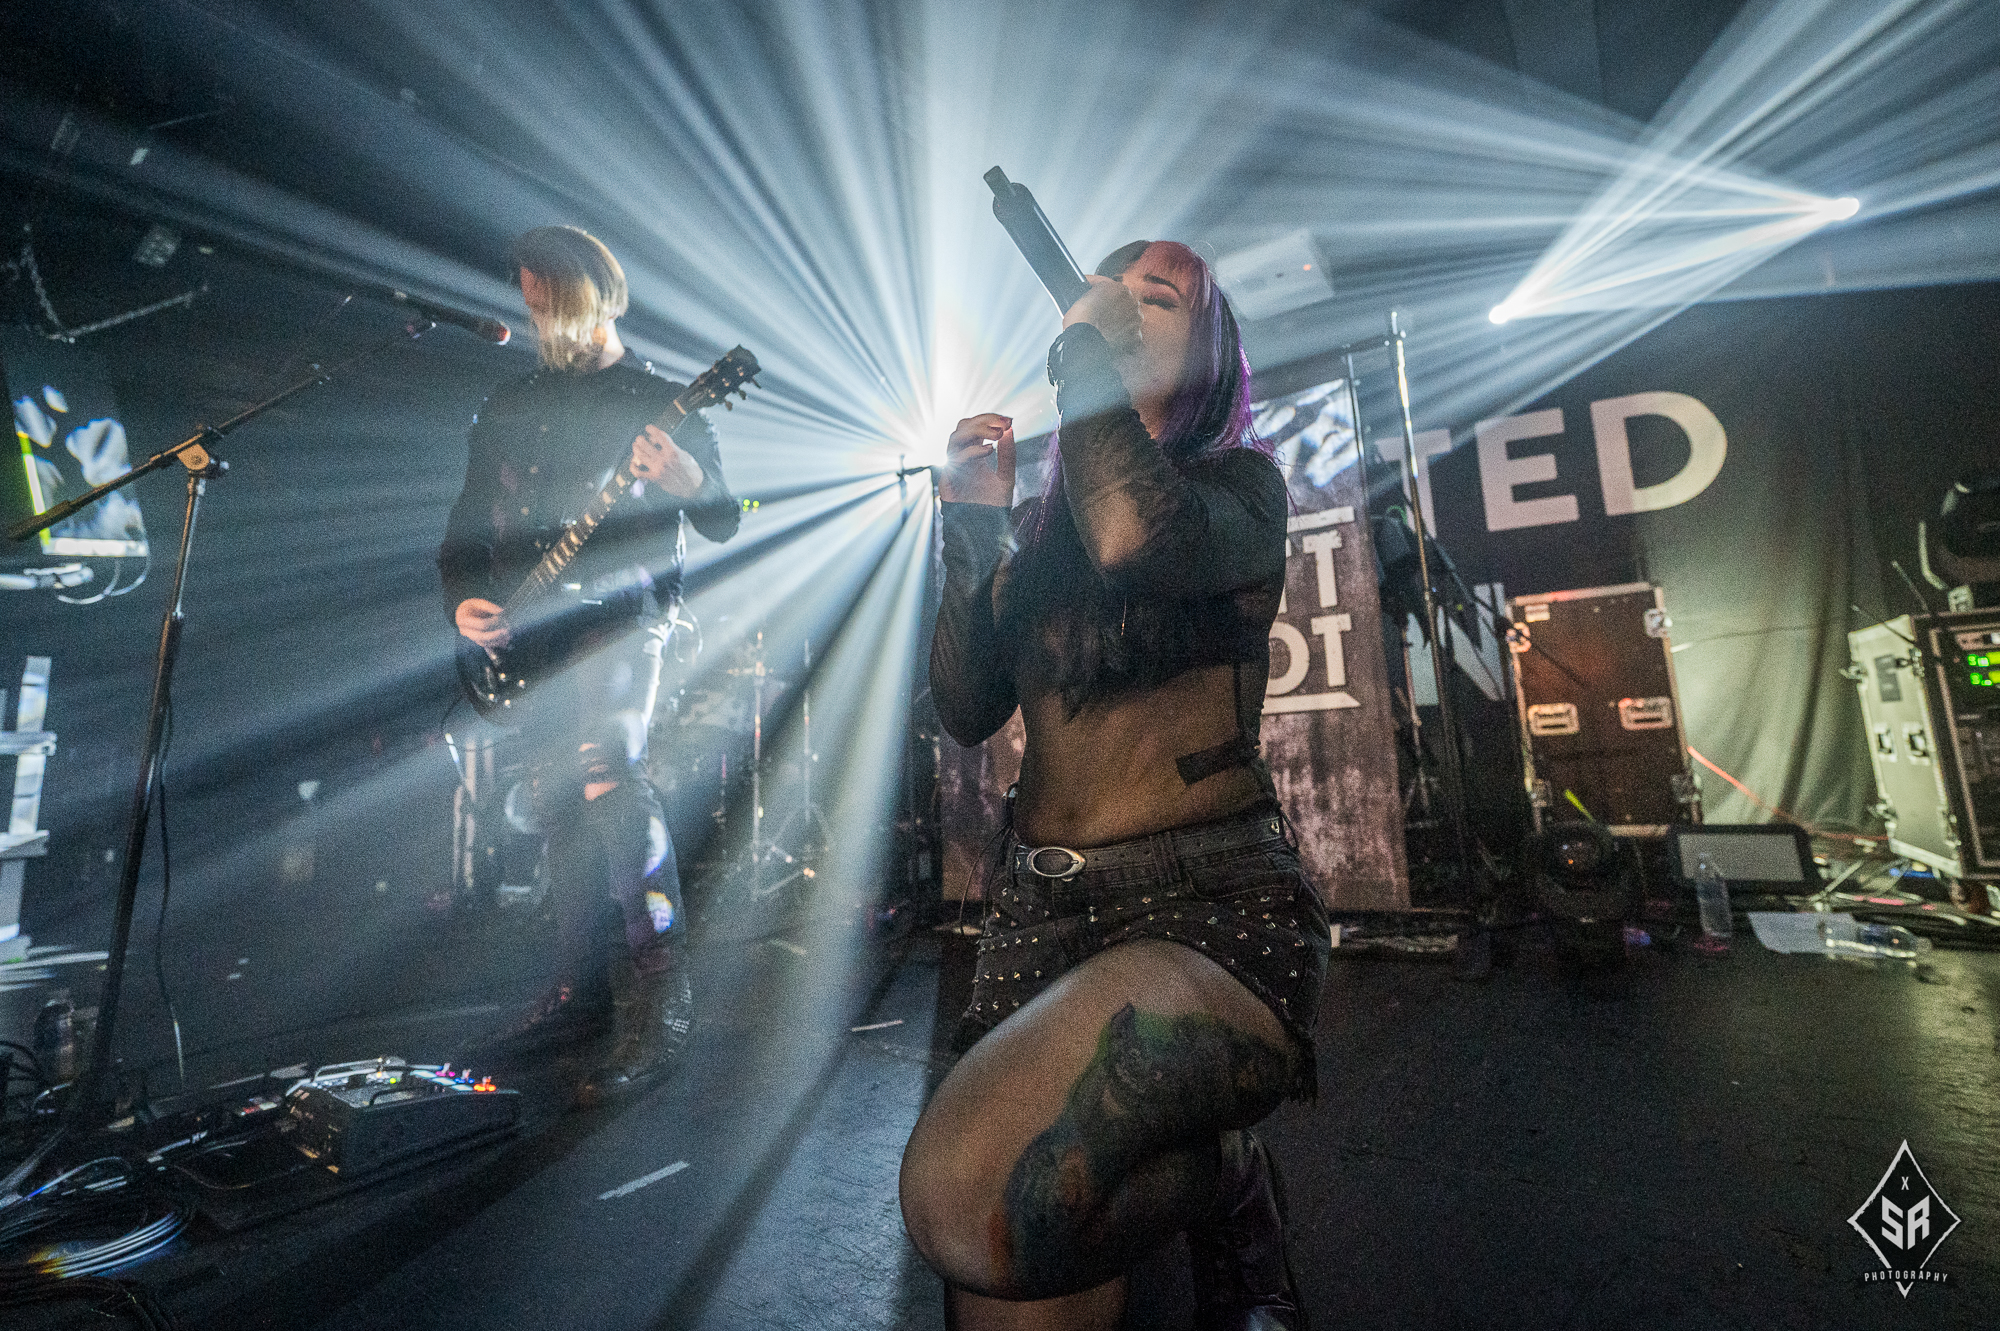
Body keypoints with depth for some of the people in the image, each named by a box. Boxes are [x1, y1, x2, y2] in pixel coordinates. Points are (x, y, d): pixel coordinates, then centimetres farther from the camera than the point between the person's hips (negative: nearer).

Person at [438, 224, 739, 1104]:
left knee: (605, 769, -26)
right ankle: (582, 988, 24)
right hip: (523, 637, 6)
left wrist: (688, 484, -24)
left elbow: (726, 525, -3)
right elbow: (466, 526, 19)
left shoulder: (660, 400, 5)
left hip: (619, 617, -5)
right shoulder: (508, 406, 18)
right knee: (559, 809, 9)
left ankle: (658, 1000, -17)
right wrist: (462, 601, 2)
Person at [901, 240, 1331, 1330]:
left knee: (969, 1190, -27)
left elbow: (1139, 538, -23)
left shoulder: (1242, 480, 3)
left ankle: (1224, 1175, 2)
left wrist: (1086, 351, -6)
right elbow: (967, 711, 8)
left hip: (1212, 901, -4)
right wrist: (973, 525, 1)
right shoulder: (1043, 514, 14)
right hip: (1038, 908, 5)